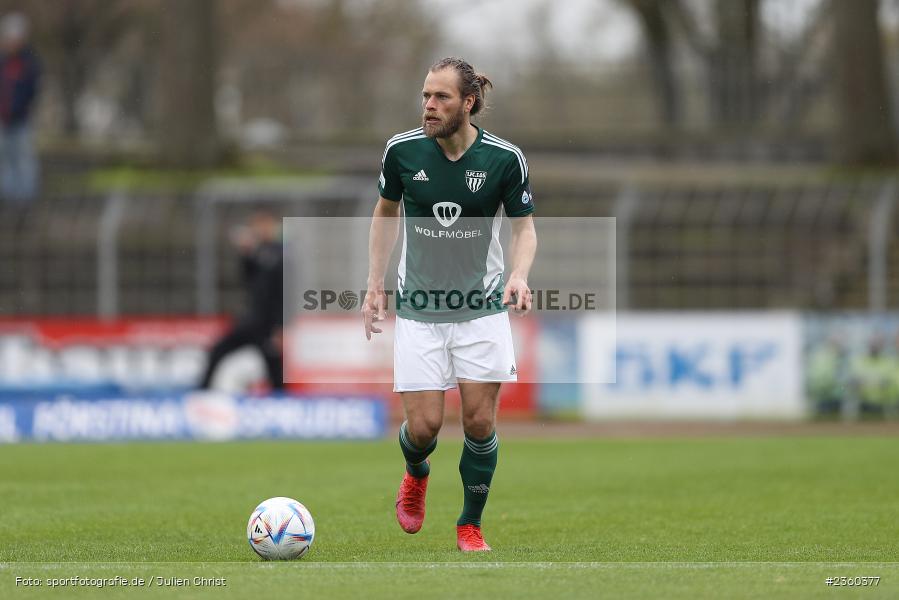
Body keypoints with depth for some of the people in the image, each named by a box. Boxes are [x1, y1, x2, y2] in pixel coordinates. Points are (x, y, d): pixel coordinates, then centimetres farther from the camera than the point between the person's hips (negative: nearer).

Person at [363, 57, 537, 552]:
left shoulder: (504, 158, -10)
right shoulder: (402, 150, -6)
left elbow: (524, 226, 3)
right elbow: (386, 212, 11)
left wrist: (519, 274, -17)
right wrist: (375, 284, 7)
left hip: (481, 308, 0)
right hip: (418, 308, 0)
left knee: (480, 422, -5)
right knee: (424, 425, -5)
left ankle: (471, 525, 16)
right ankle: (416, 475, 32)